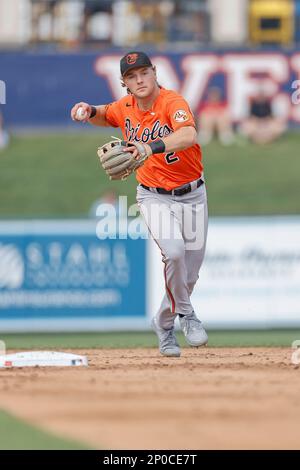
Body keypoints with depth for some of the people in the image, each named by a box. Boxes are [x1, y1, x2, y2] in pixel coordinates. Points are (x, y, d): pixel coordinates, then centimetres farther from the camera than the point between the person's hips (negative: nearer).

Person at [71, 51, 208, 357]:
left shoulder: (173, 102, -21)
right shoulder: (124, 108, -4)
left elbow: (189, 136, -42)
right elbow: (104, 117, 21)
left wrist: (152, 147, -58)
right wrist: (89, 111, -4)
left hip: (192, 195, -1)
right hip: (155, 197, 1)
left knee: (190, 272, 8)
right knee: (173, 251, -26)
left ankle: (164, 323, 33)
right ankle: (186, 314, -4)